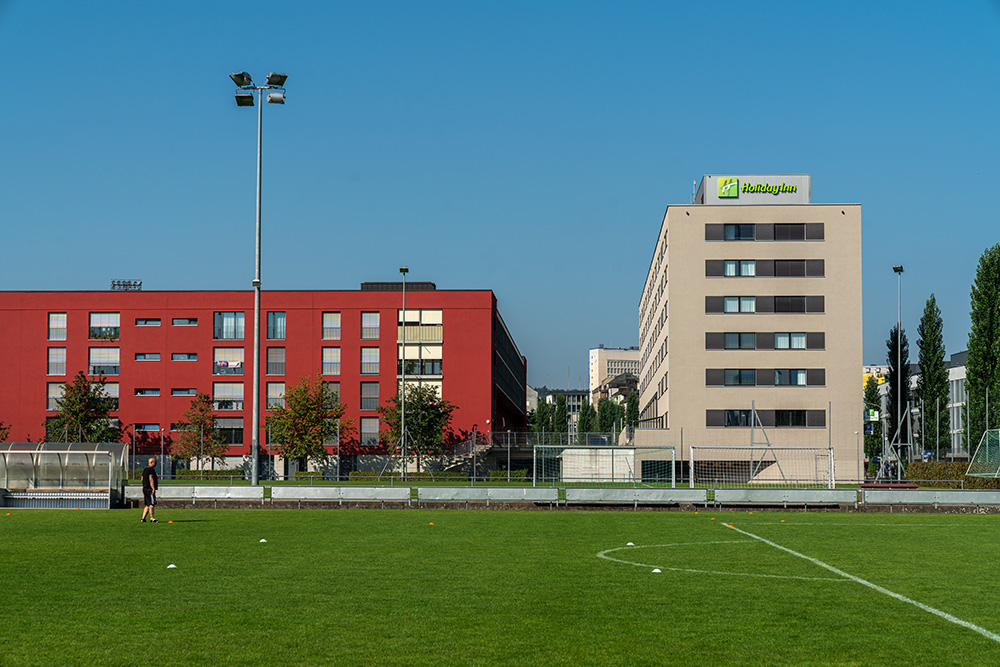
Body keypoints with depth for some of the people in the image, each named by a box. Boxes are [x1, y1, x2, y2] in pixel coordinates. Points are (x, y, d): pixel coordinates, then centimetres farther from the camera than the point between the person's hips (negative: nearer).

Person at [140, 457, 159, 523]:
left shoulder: (145, 469, 18)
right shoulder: (151, 469, -11)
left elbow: (142, 479, 24)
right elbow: (151, 479, -21)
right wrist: (153, 488, -23)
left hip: (144, 488, 10)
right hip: (149, 489, -10)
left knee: (147, 505, 13)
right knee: (151, 504, -11)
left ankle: (143, 519, 10)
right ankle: (152, 519, -15)